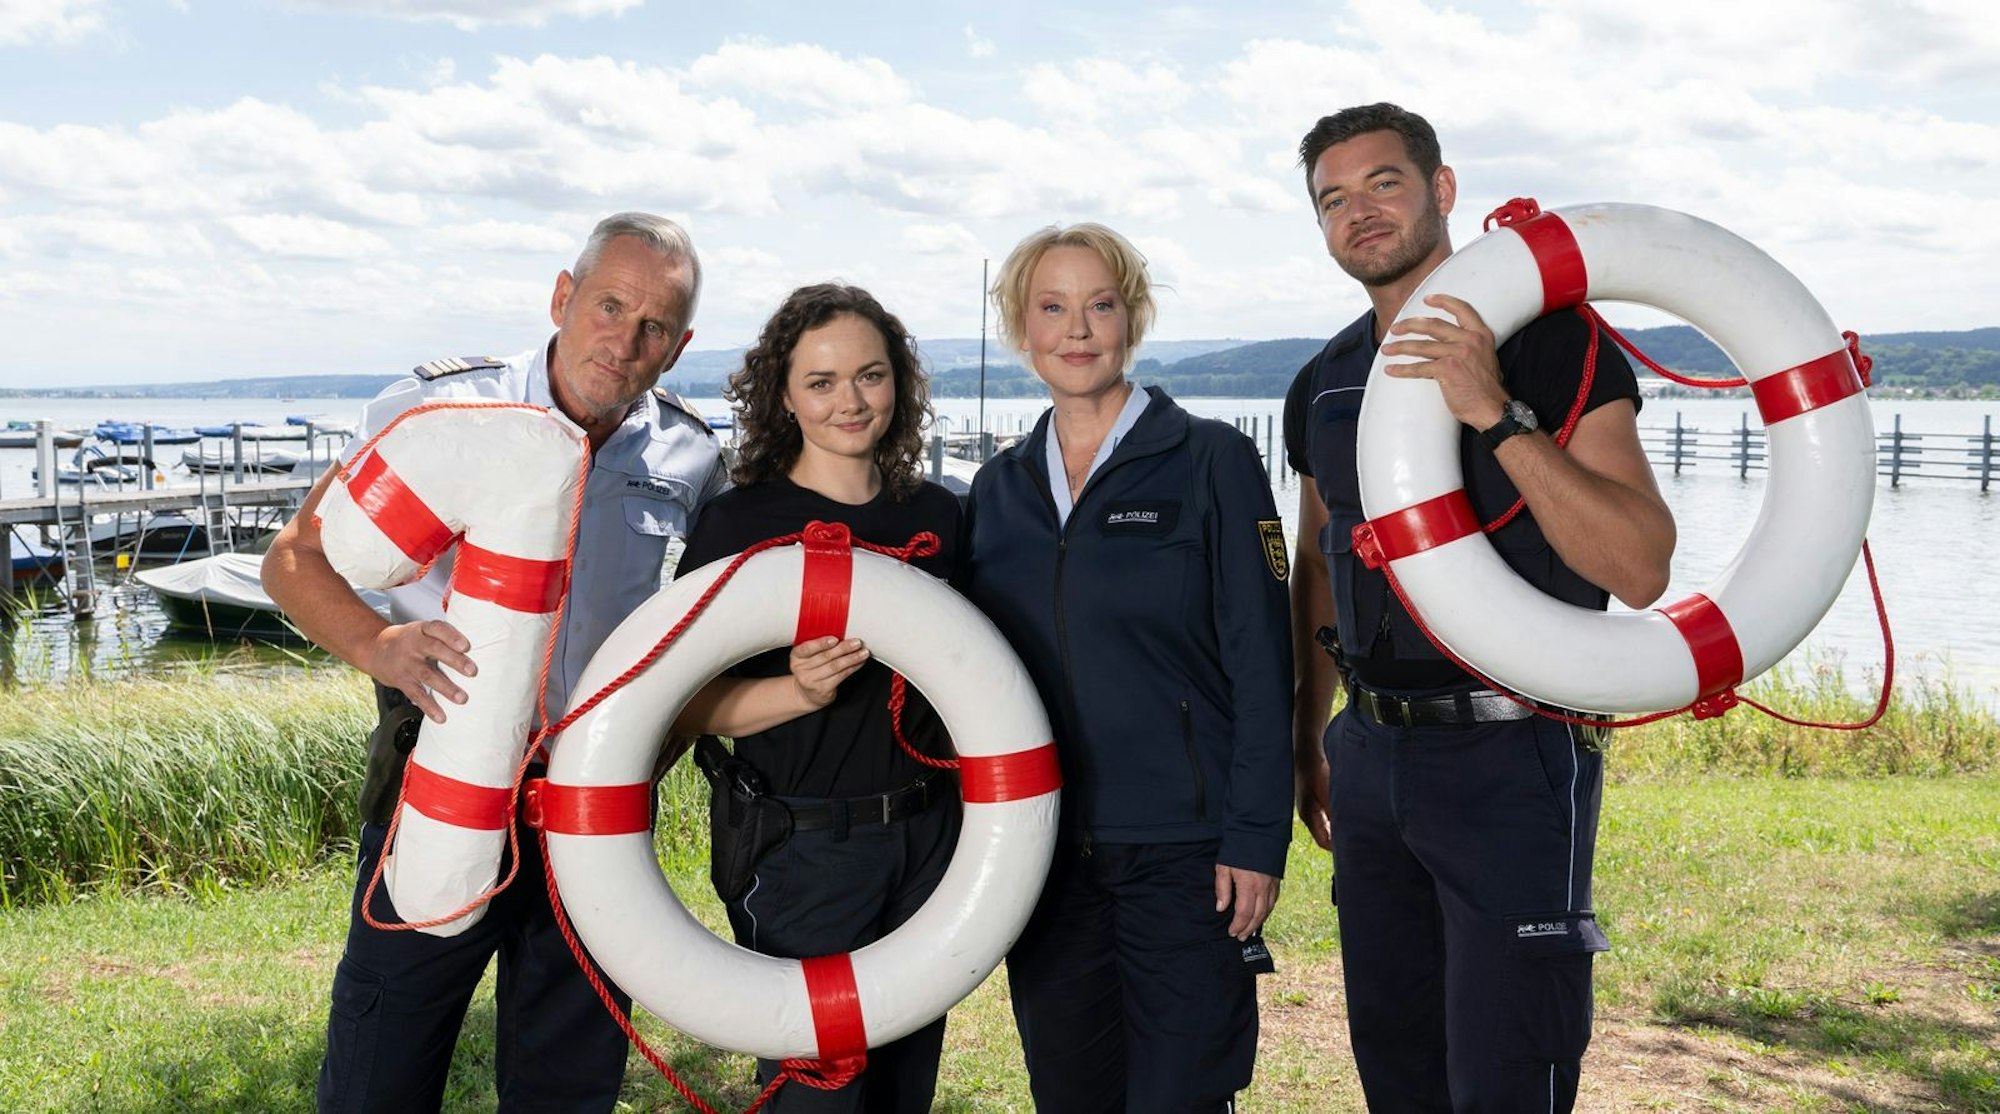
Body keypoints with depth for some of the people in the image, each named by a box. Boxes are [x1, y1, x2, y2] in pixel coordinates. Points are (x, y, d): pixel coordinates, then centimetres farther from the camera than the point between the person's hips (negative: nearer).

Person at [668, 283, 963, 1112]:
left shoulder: (937, 515, 6)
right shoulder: (742, 522, -8)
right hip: (801, 848, -5)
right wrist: (800, 691, -26)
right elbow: (684, 704, -11)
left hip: (928, 837, 5)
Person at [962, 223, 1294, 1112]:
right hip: (1042, 855, 4)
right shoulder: (999, 488, 10)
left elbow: (1259, 662, -6)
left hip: (1182, 853, -4)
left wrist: (1255, 837, -12)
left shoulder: (1209, 461, -3)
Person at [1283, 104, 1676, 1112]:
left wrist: (1494, 415, -26)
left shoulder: (1554, 346, -10)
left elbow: (1641, 570, -19)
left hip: (1514, 756, -6)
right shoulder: (1322, 388, 9)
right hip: (1371, 754, 6)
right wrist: (1306, 745, 20)